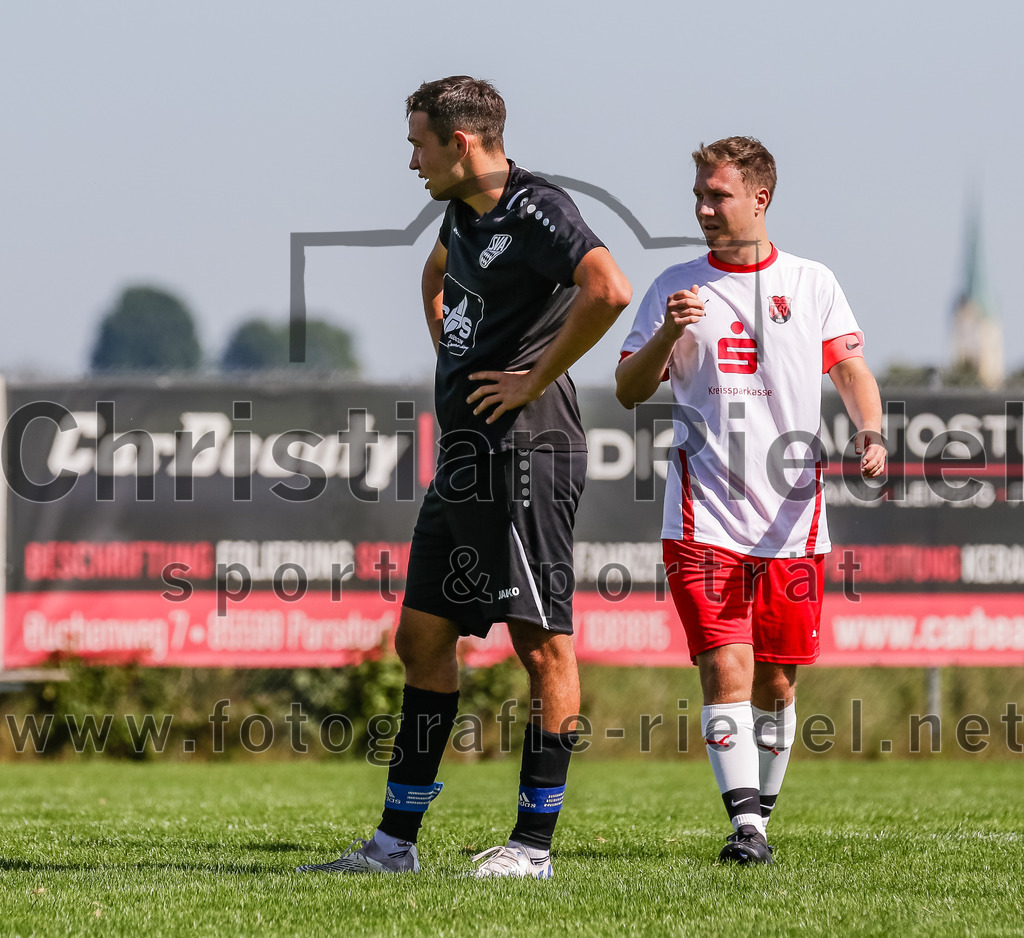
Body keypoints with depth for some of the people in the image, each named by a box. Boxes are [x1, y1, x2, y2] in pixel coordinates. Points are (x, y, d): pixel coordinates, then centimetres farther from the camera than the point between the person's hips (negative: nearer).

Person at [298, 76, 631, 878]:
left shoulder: (536, 211, -13)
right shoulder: (463, 213, 16)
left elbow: (608, 291, -30)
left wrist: (535, 379, -20)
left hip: (524, 452, -10)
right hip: (464, 458, 10)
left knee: (544, 642, -5)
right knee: (423, 637, 10)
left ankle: (534, 843, -2)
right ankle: (396, 842, 15)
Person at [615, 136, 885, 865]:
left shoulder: (812, 284, 8)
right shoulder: (678, 287, 7)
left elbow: (851, 368, 5)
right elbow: (629, 390, 5)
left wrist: (870, 432, -15)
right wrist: (667, 334, -14)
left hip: (792, 519, 1)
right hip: (705, 521, -1)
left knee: (776, 684, 6)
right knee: (726, 670, -14)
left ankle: (761, 814, 21)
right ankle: (745, 823, -19)